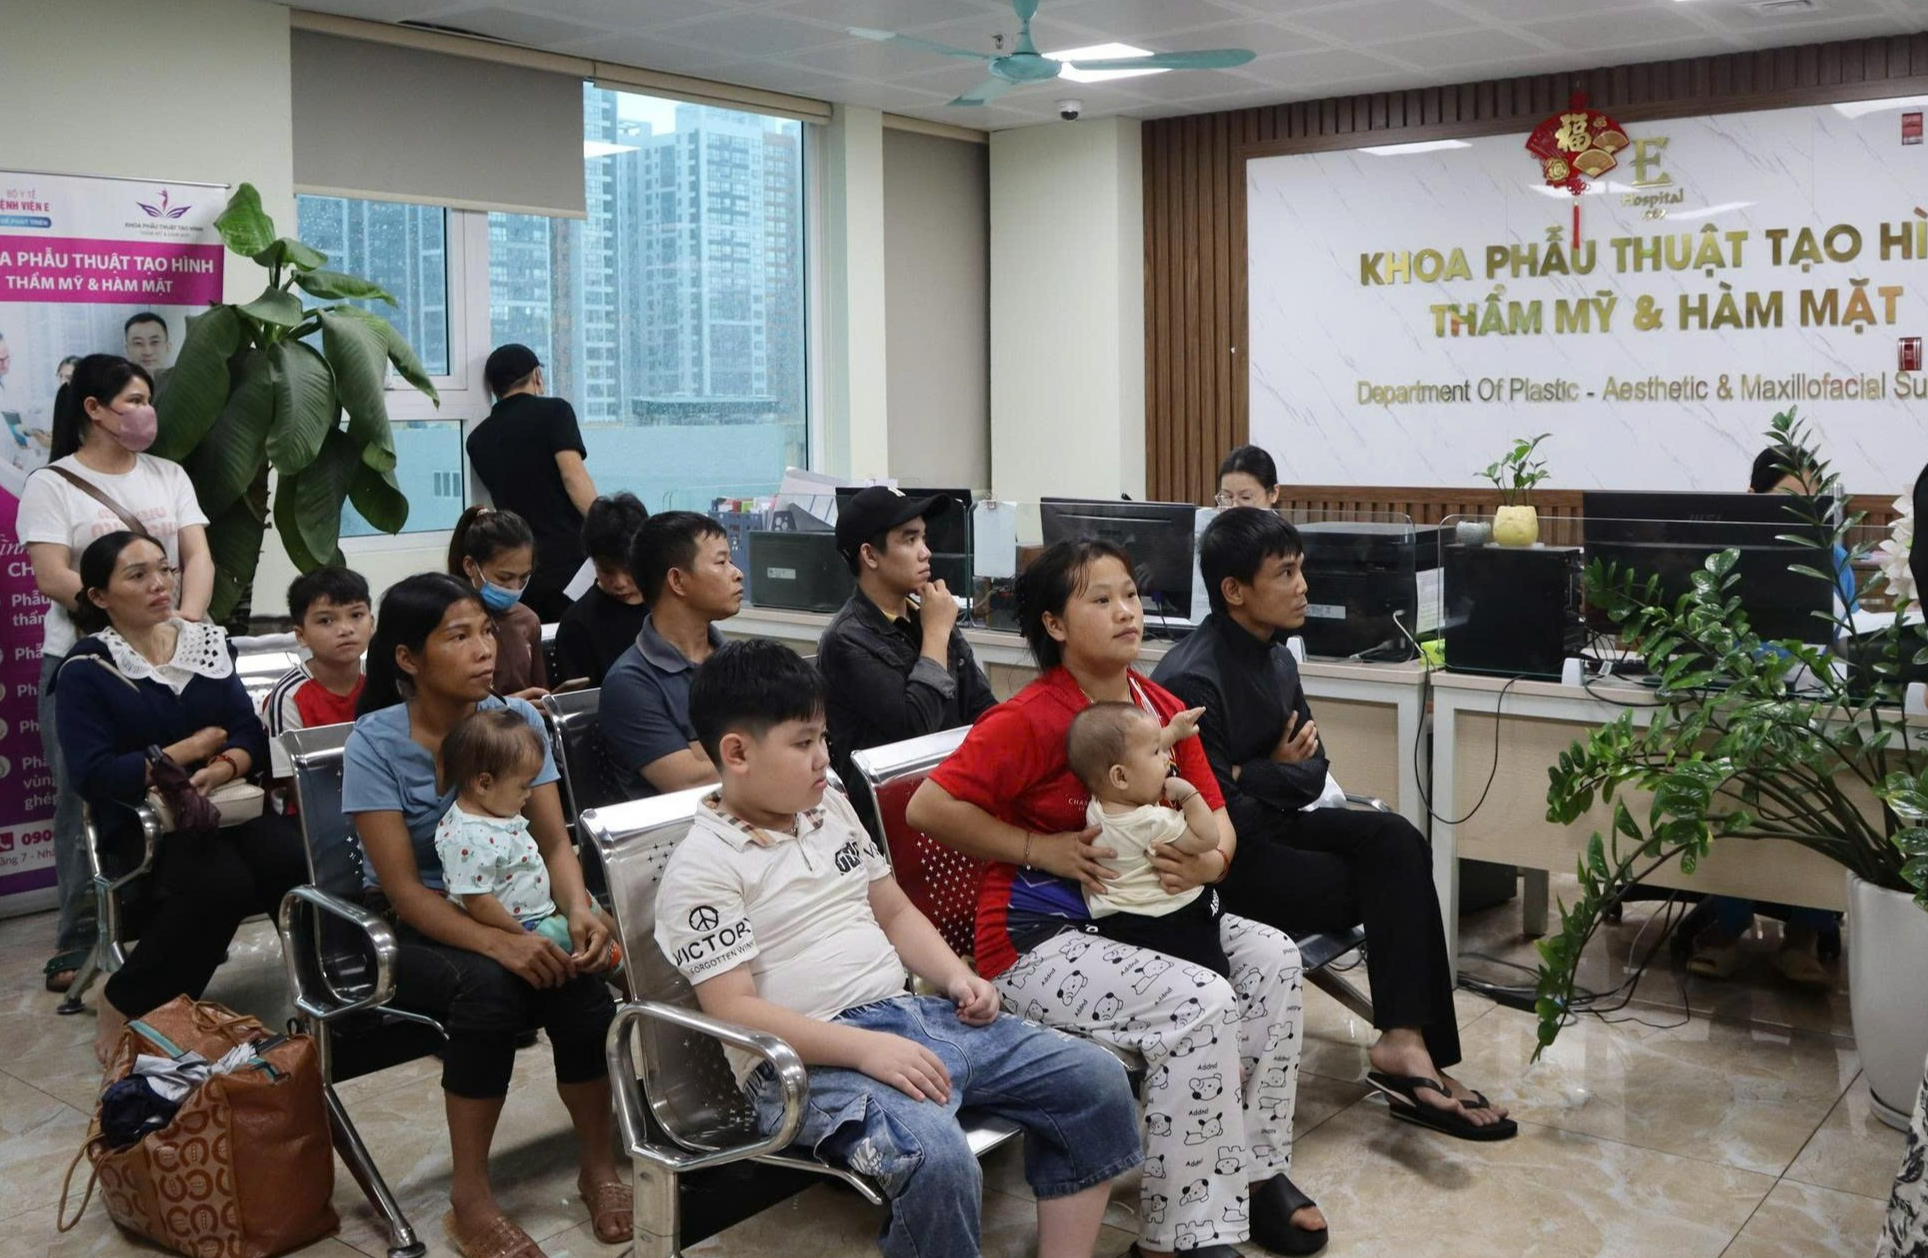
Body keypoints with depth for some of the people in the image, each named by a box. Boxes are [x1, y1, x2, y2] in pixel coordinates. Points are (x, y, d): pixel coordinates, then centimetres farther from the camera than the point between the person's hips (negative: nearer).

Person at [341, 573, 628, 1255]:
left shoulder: (517, 718, -3)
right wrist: (498, 943, -33)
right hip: (414, 931, -3)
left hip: (509, 908, 3)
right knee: (489, 988, -34)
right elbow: (404, 888, -18)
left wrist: (579, 910, -25)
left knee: (578, 978, -28)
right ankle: (469, 1200, -19)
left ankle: (599, 1167, -8)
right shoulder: (376, 743, -14)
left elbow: (555, 843, -3)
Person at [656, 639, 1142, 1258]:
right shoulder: (701, 867, -9)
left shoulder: (830, 808, 15)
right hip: (809, 1059, -8)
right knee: (936, 1160, -36)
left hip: (916, 1015, 8)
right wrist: (864, 1048, -25)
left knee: (1097, 1080, -1)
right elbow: (734, 1009, -16)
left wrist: (957, 977, 3)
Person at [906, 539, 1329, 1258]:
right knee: (1201, 1002, -26)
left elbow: (1216, 817, 8)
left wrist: (1209, 861, -16)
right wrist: (1042, 848, -19)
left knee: (1272, 958, -11)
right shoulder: (1028, 720, -16)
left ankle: (1258, 1167, 6)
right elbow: (929, 806, -19)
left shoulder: (1163, 709, 6)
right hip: (1038, 938, -7)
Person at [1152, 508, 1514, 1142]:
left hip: (1264, 824, 8)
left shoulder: (1274, 656, 6)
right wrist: (1278, 773, -7)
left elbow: (1313, 769, 9)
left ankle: (1405, 1041, -21)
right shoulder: (1192, 680, -22)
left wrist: (1253, 778, -12)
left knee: (1395, 840, -17)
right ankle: (1407, 1042, -6)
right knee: (1394, 882, -15)